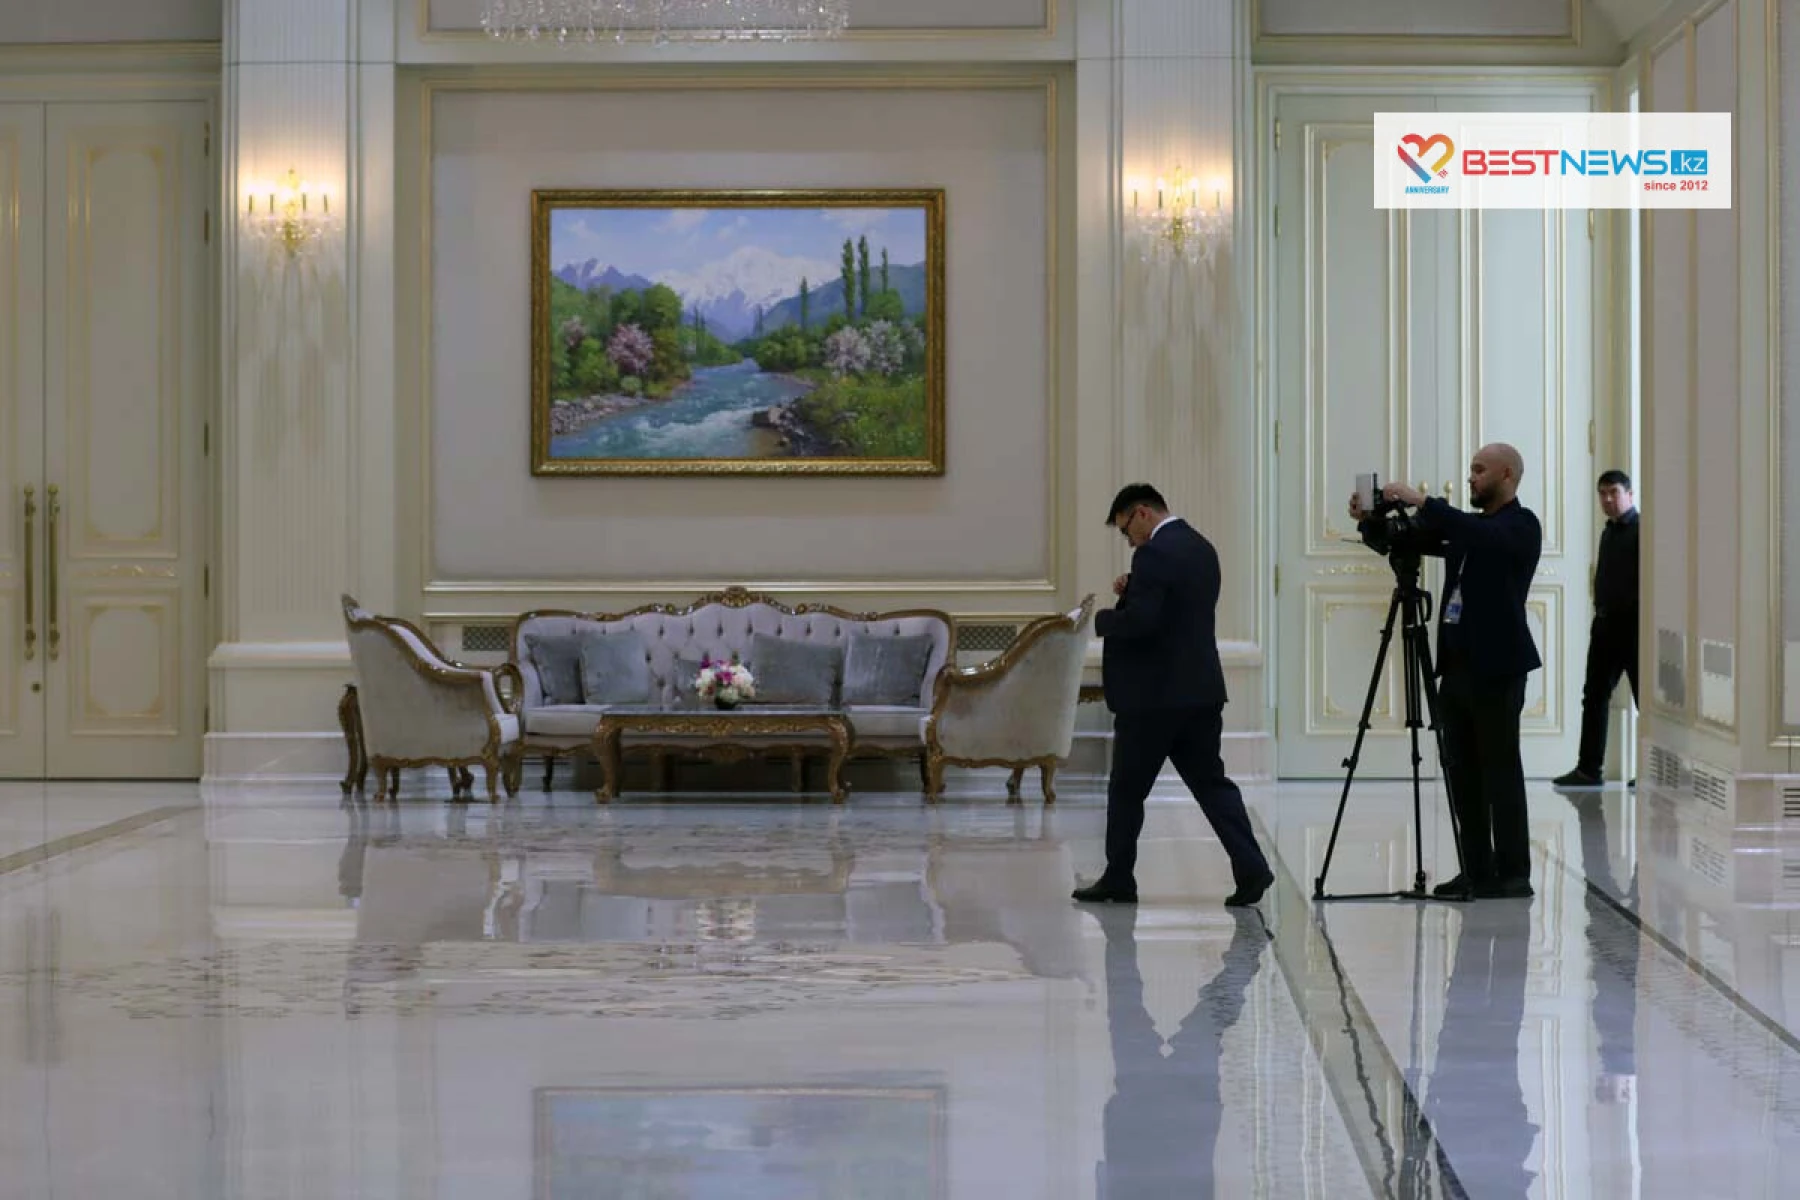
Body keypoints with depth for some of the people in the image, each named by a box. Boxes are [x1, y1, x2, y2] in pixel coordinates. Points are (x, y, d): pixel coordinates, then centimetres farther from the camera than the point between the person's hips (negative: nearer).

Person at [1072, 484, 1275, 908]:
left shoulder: (1154, 554, -16)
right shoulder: (1202, 548, 13)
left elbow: (1139, 623, -24)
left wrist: (1102, 619, -5)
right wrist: (1133, 591, 11)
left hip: (1154, 695, -8)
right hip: (1200, 690, 8)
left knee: (1127, 790, 5)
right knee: (1211, 782, 7)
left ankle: (1118, 880, 13)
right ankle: (1250, 869, -5)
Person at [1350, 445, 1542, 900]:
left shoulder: (1521, 525, -7)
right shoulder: (1466, 526, 17)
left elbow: (1482, 537, -27)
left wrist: (1422, 502, -29)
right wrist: (1369, 521, -3)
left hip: (1496, 668, -8)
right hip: (1457, 665, 8)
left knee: (1501, 772, -4)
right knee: (1462, 772, 8)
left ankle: (1513, 874, 0)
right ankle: (1477, 870, 13)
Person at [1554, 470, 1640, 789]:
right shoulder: (1608, 532, 16)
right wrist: (1599, 611, 14)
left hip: (1633, 625, -8)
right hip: (1606, 624, 8)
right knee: (1595, 695, 7)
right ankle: (1588, 768, 11)